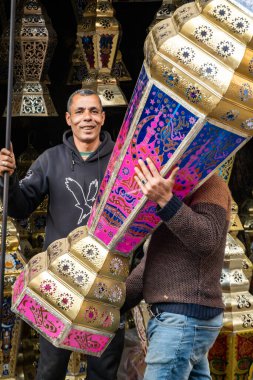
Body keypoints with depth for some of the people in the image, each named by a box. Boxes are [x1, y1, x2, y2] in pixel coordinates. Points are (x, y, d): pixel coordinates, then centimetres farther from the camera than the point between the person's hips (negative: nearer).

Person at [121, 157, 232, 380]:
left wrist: (165, 200, -34)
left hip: (184, 319, -9)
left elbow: (206, 241, -23)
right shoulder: (182, 189, 24)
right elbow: (152, 261, 24)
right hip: (180, 317, 9)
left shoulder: (210, 184, -6)